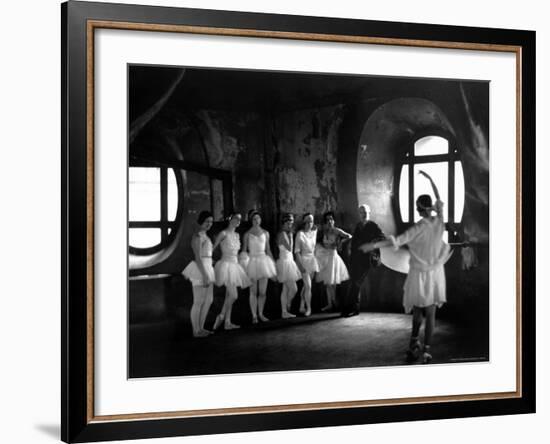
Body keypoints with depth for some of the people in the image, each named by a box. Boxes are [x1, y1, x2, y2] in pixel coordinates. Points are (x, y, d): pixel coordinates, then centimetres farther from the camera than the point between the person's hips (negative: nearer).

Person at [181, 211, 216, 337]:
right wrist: (204, 276, -22)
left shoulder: (204, 236, 16)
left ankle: (201, 328, 22)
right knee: (198, 302, -2)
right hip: (200, 270, -10)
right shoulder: (197, 237, -14)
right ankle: (196, 331, 8)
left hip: (207, 269, 10)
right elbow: (197, 258, -19)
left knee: (209, 300, 13)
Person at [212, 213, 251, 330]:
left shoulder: (236, 235, 13)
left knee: (229, 296, 9)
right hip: (226, 264, -8)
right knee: (233, 296, -14)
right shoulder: (224, 234, -10)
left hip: (235, 265, 8)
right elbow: (212, 248, -8)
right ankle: (221, 316, 0)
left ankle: (227, 322, 11)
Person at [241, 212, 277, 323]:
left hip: (263, 261, 3)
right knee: (253, 292, -1)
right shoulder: (247, 234, 1)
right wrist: (245, 262, -7)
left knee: (263, 291, 2)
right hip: (252, 261, -3)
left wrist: (273, 263, 12)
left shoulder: (265, 233, 10)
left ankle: (261, 314, 14)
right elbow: (244, 251, 3)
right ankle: (254, 316, 5)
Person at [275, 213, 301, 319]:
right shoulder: (282, 234, -15)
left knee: (286, 289, 10)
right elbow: (290, 248, -20)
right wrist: (290, 235, -16)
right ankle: (288, 305, 8)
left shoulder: (286, 233, 13)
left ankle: (284, 312, 13)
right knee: (293, 288, -10)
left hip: (289, 261, 10)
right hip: (285, 262, -10)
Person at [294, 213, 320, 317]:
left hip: (312, 260, 5)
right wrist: (300, 265, -19)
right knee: (308, 286, -9)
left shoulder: (314, 231, 6)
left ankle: (302, 307, 20)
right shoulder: (300, 234, -11)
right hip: (303, 260, -5)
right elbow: (297, 251, -13)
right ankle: (308, 308, -1)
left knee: (306, 285, 10)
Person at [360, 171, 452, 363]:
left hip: (420, 273, -2)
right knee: (431, 312, 5)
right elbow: (439, 200, 9)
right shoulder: (439, 221, -7)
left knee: (418, 310, 16)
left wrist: (374, 245, -23)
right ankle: (426, 350, 1)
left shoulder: (419, 227, -18)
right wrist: (429, 179, 19)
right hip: (435, 273, 2)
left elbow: (397, 240, -25)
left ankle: (414, 344, 18)